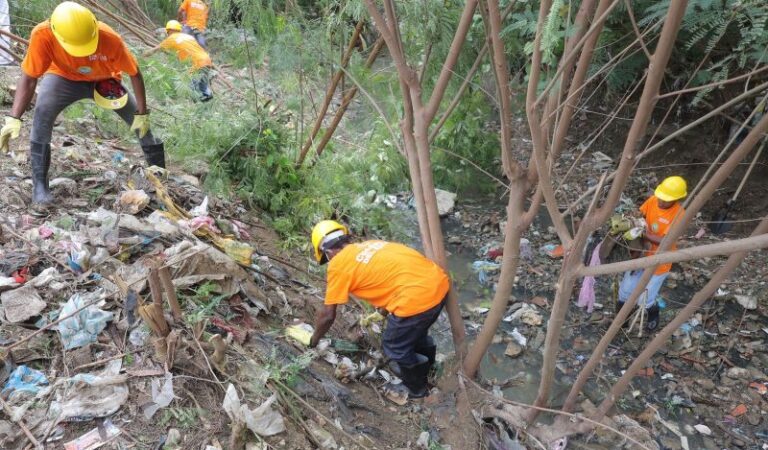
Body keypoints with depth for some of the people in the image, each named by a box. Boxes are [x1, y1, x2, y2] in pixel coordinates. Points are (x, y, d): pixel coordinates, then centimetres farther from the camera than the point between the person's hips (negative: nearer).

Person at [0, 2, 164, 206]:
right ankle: (39, 183, -20)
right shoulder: (43, 35, -35)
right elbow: (29, 78, -27)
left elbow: (135, 74, -22)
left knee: (140, 120, -5)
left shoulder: (110, 38, -36)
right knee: (43, 109, -28)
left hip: (104, 79, 1)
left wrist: (142, 113, -21)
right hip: (64, 77, -1)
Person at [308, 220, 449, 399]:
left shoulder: (338, 265, 2)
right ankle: (423, 366, 57)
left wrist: (314, 339, 26)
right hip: (438, 282, 8)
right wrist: (383, 312, 49)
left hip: (418, 297, -8)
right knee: (414, 331, 34)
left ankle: (416, 388, 40)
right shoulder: (367, 246, 23)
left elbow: (328, 315, 8)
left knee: (395, 347, 19)